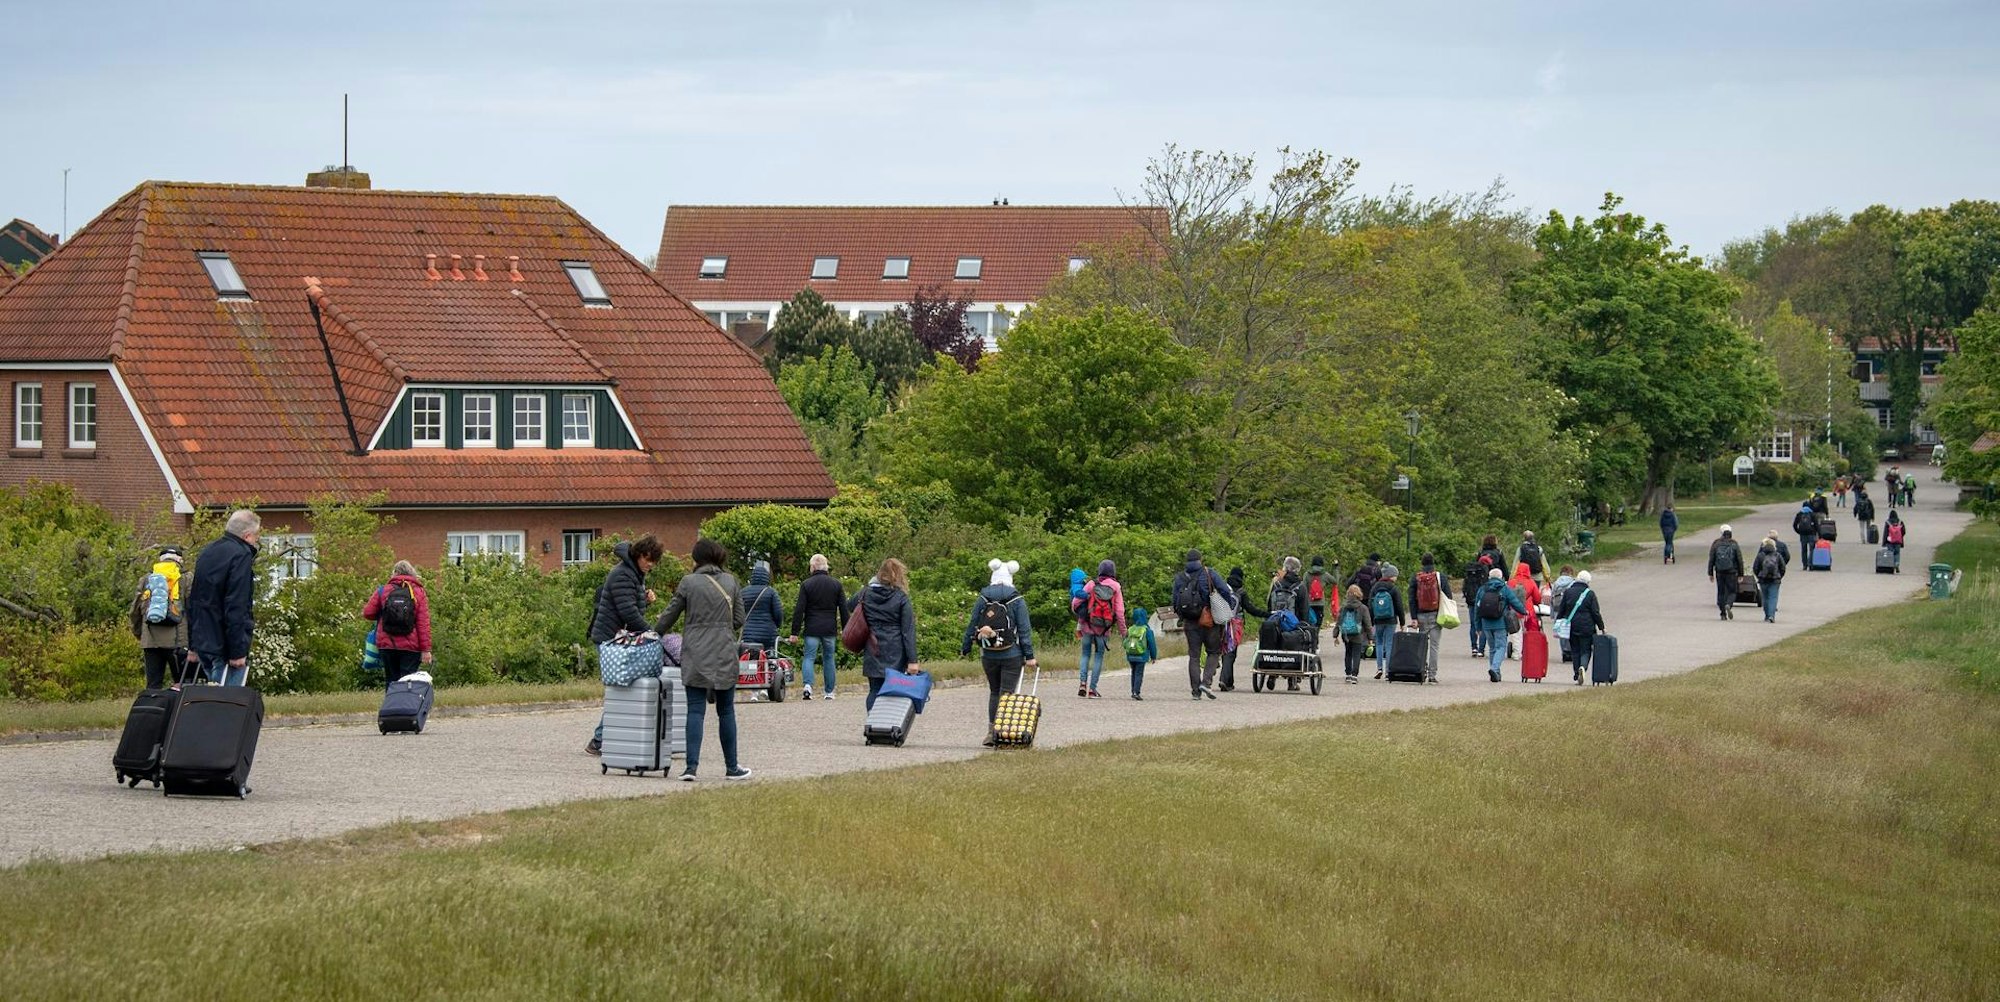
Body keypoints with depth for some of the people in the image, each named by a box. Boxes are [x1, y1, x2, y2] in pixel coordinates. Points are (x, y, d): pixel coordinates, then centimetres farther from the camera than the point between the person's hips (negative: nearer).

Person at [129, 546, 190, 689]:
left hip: (150, 640, 3)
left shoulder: (146, 580, 13)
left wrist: (139, 634, 28)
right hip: (177, 640, -3)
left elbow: (135, 611, 16)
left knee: (153, 685, 6)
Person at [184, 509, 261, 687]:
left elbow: (192, 602, 22)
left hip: (203, 644, 9)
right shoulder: (241, 556, -12)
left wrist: (193, 646, 26)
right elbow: (236, 607, -19)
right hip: (224, 647, -9)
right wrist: (237, 651, -19)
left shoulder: (207, 553, 16)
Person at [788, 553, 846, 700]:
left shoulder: (806, 584, -3)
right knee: (828, 658, 12)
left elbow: (799, 610, -4)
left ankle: (808, 684, -21)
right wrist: (845, 631, 13)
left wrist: (795, 632, -2)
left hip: (812, 629, -2)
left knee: (809, 657, 1)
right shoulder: (836, 584, 5)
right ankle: (829, 692, 13)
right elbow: (844, 609, 6)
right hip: (830, 629, 2)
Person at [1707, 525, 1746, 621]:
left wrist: (1710, 573, 8)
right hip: (1731, 573, -1)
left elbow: (1711, 560, 2)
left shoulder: (1715, 544, 1)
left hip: (1719, 573, 1)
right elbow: (1740, 560, -1)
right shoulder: (1734, 545, -3)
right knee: (1732, 592, 5)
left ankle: (1723, 613, 7)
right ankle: (1729, 605, -24)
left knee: (1721, 592, 10)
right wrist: (1741, 574, 7)